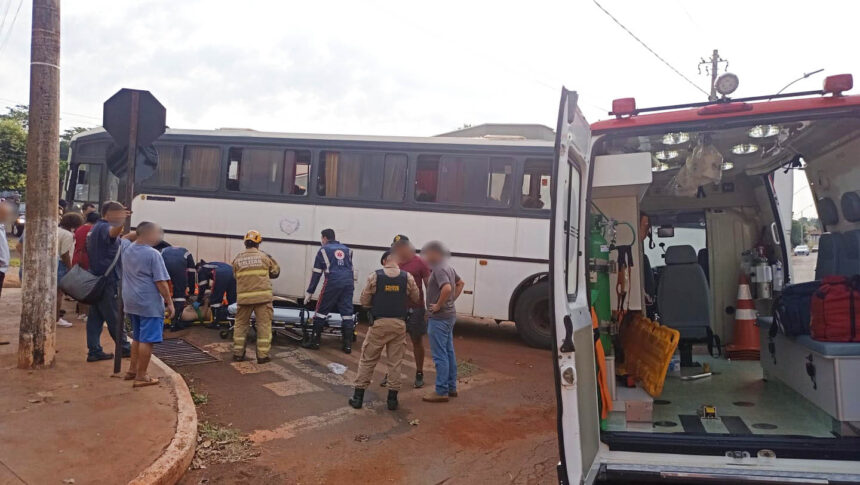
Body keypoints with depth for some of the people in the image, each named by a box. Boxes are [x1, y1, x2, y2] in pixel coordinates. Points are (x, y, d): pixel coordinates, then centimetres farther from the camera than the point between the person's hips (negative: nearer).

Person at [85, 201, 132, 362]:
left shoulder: (95, 228, 17)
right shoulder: (105, 227, -15)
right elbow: (113, 232, -41)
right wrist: (121, 222, -61)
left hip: (97, 279, 10)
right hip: (108, 280, -10)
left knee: (95, 316, 9)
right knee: (114, 317, 1)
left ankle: (94, 351, 12)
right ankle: (124, 348, 12)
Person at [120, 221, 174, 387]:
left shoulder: (127, 250, 4)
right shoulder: (153, 254, -17)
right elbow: (160, 282, -16)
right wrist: (169, 303, -10)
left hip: (131, 302, 8)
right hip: (150, 304, -8)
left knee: (137, 338, 22)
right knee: (147, 340, 0)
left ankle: (132, 370, 29)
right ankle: (141, 376, 6)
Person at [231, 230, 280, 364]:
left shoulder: (237, 259, 4)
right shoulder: (264, 257, -1)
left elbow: (236, 276, 13)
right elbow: (275, 272, 10)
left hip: (243, 297, 2)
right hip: (262, 296, -2)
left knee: (241, 324, 16)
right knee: (264, 325, 4)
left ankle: (238, 353, 20)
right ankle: (263, 355, 3)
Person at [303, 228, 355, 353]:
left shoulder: (323, 250, 8)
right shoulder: (347, 249, 20)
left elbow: (316, 273, 6)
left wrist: (310, 291, 10)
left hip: (332, 283, -4)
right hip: (349, 283, 4)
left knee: (321, 310, 7)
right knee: (347, 312, 6)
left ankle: (314, 341, 12)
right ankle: (348, 345, 6)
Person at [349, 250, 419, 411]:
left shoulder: (374, 276, -6)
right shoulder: (407, 277, -2)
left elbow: (364, 301, -2)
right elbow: (415, 298, 8)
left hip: (379, 323, -1)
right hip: (399, 323, 1)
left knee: (367, 360, 9)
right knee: (395, 362, 10)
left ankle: (358, 396, 14)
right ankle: (392, 398, 14)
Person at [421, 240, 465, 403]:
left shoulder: (439, 269, -18)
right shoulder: (448, 268, 12)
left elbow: (447, 288, -33)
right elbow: (460, 283, 26)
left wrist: (438, 306, -22)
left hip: (439, 318, -10)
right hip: (449, 315, 10)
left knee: (440, 355, -3)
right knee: (449, 352, 16)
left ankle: (441, 392, 3)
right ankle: (451, 388, 25)